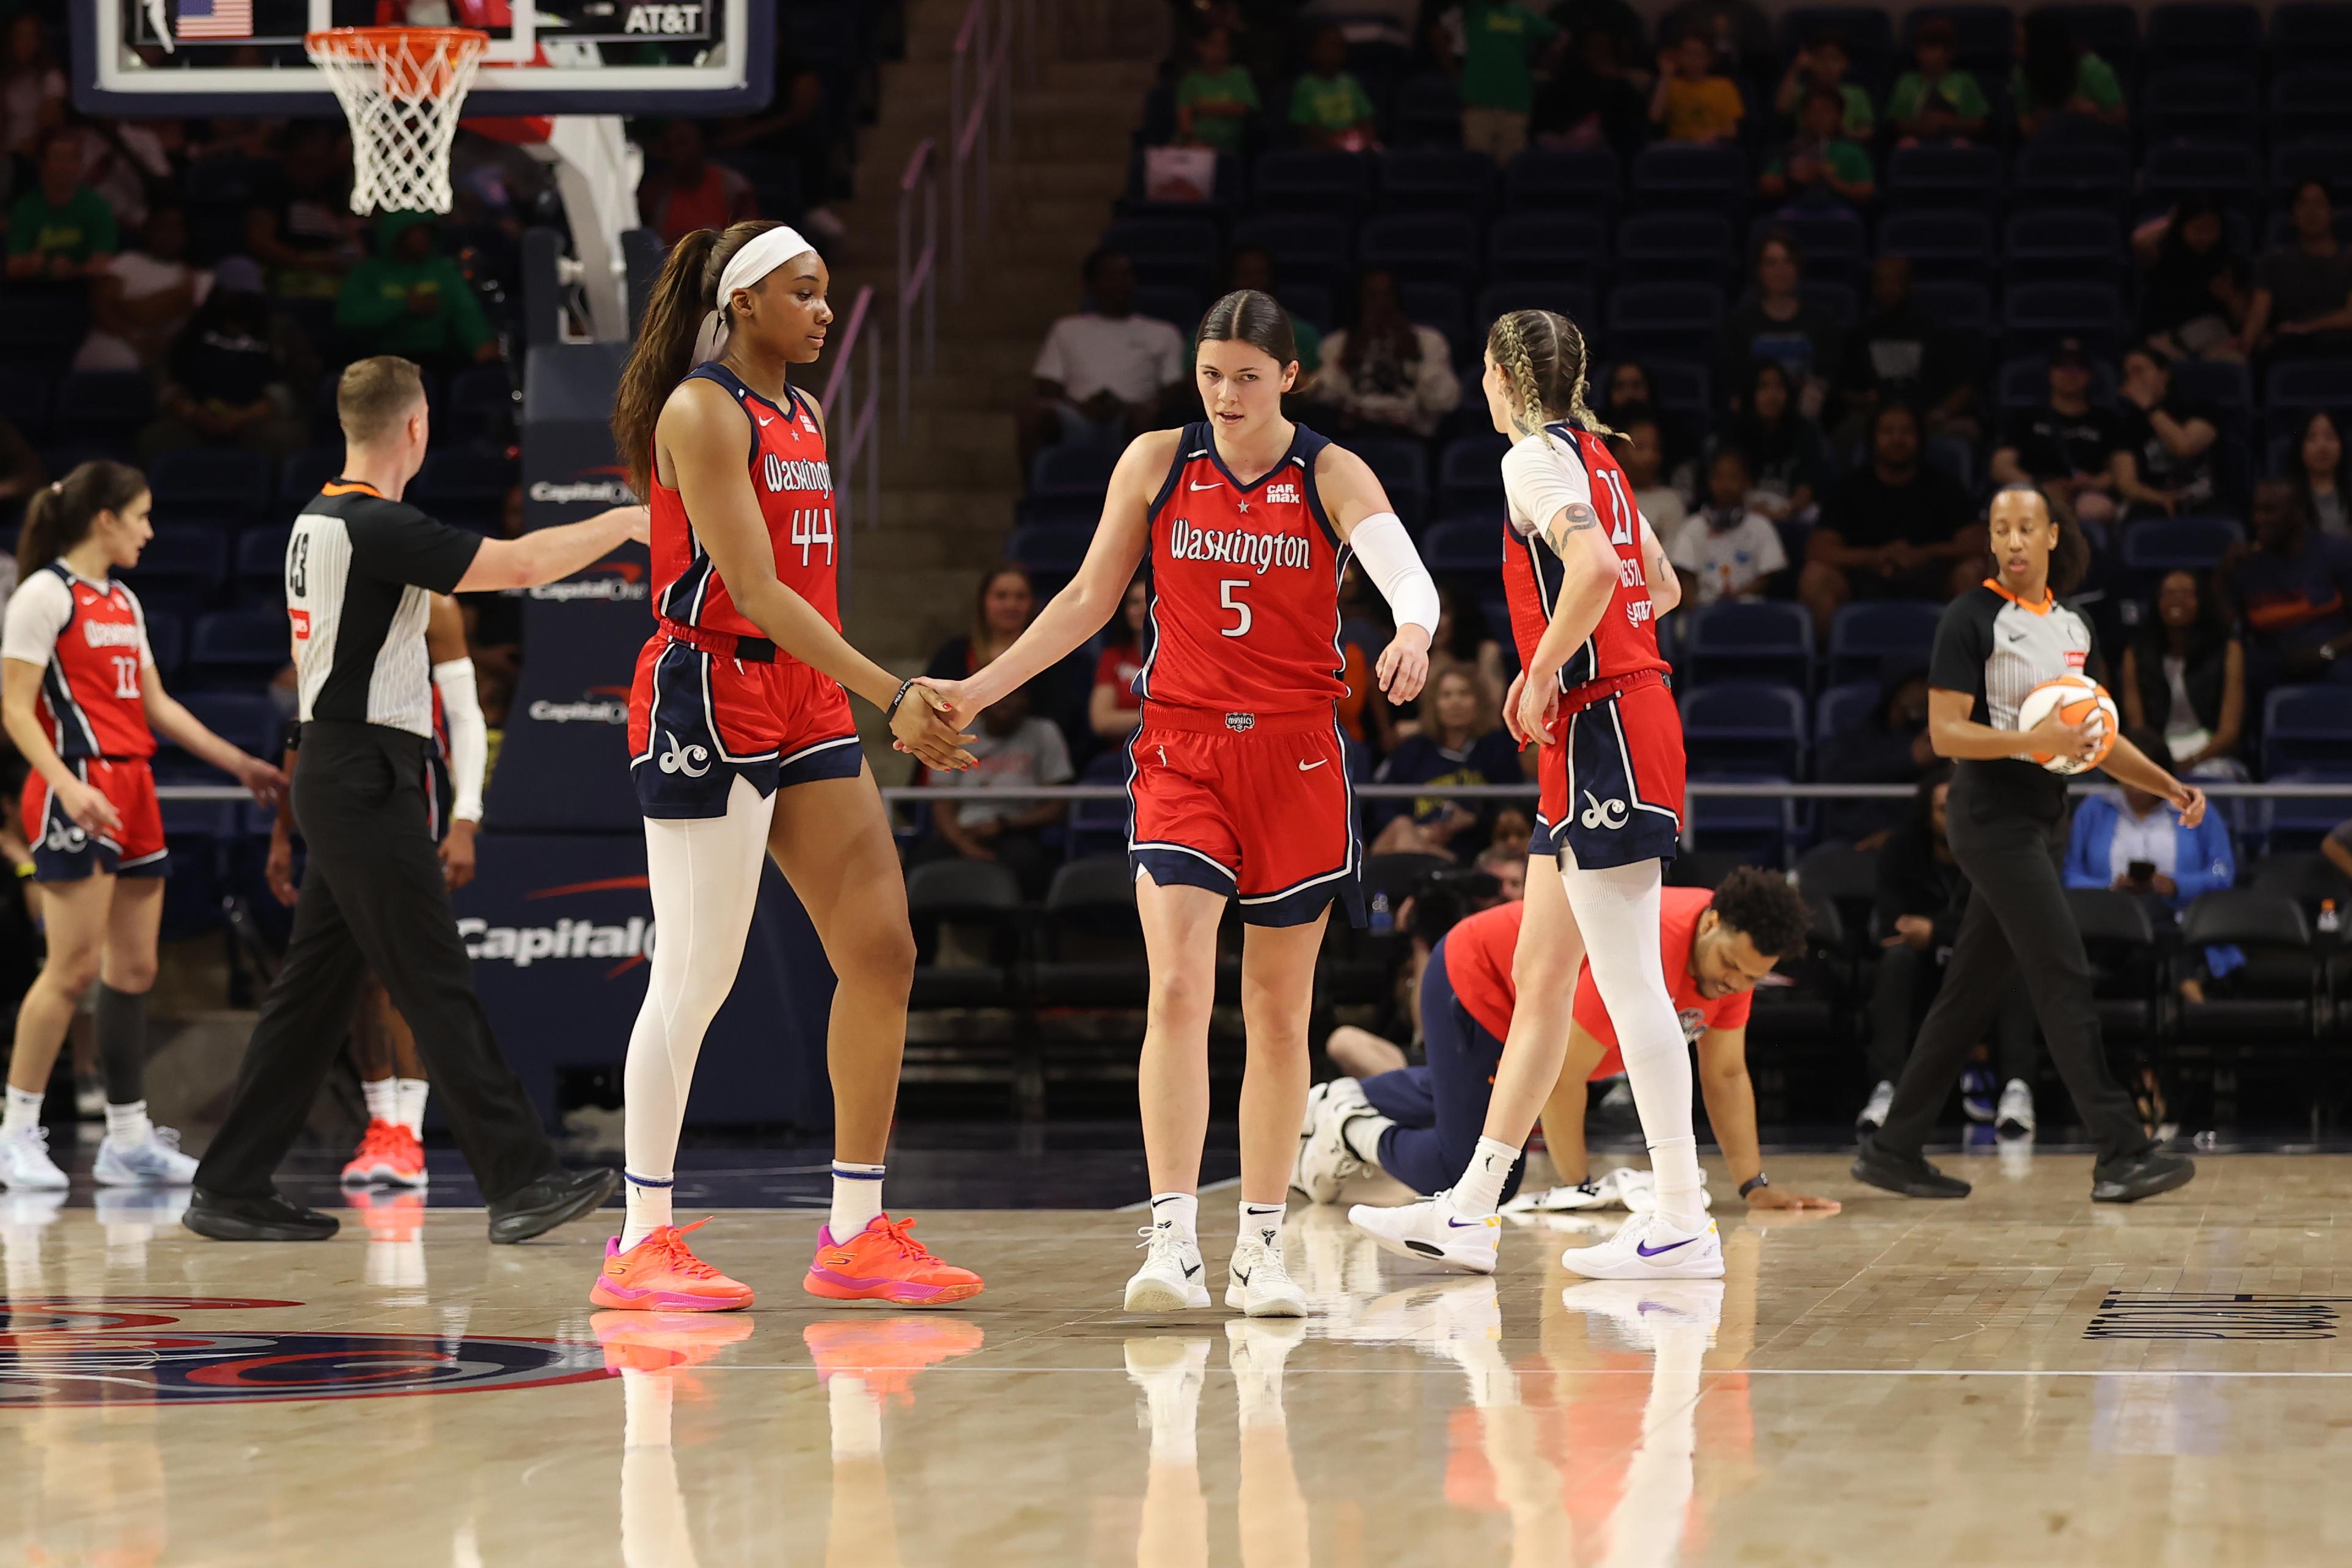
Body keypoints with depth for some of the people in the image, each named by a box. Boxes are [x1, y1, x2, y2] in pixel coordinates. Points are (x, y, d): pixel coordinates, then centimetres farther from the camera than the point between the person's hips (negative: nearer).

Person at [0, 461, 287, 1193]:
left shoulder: (124, 602, 19)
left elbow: (156, 705, 24)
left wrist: (238, 763, 21)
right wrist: (67, 786, -25)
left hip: (132, 790, 9)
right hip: (78, 792, -9)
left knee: (134, 968, 7)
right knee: (76, 967, -12)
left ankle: (129, 1139, 11)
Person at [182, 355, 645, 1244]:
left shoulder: (320, 520, 14)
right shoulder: (377, 528, -16)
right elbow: (522, 566, -21)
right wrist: (624, 523, -7)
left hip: (338, 775, 9)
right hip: (366, 778, -9)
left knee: (316, 984, 10)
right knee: (437, 988, -8)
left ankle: (232, 1188, 11)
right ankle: (519, 1180, -7)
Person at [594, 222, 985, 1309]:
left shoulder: (804, 417, 15)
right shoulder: (700, 412, -11)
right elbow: (754, 590, -18)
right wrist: (892, 695, -22)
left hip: (806, 703, 9)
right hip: (711, 697, -9)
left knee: (881, 954, 2)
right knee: (695, 976, -6)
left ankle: (858, 1232, 8)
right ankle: (641, 1244, 1)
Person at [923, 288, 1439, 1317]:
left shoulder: (1330, 477, -3)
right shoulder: (1156, 463, 3)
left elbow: (1408, 577, -20)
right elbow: (1090, 597, 10)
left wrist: (1413, 635, -43)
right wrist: (982, 689, 3)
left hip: (1295, 759, 0)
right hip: (1182, 756, 0)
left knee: (1279, 1015, 5)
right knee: (1178, 993, -15)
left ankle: (1261, 1249, 14)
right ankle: (1172, 1243, -20)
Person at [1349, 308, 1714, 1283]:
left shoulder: (1536, 456, -10)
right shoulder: (1593, 455, 17)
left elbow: (1594, 571, -26)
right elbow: (1662, 586, 26)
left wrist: (1543, 672, -15)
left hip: (1601, 728, -10)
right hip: (1625, 718, 10)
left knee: (1629, 981, -9)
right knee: (1539, 981, 11)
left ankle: (1684, 1223, -9)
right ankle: (1468, 1214, 16)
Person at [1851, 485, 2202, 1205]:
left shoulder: (2072, 625, 13)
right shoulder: (1973, 618, -9)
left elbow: (2098, 733, 19)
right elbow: (1945, 733, -13)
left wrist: (2165, 784, 7)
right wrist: (2035, 741, -25)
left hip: (2041, 822, 8)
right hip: (1993, 817, -8)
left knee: (1975, 989, 9)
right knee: (2065, 977, -12)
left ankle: (1894, 1150, 14)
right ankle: (2122, 1156, -13)